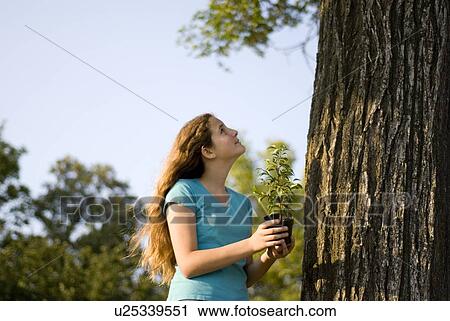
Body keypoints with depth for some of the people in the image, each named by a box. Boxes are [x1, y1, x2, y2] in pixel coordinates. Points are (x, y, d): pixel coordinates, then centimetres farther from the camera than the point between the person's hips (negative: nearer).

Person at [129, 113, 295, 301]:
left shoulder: (242, 202, 17)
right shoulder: (184, 191, 0)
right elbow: (188, 264, -11)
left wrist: (269, 257, -2)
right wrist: (250, 245, -16)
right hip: (195, 299, -6)